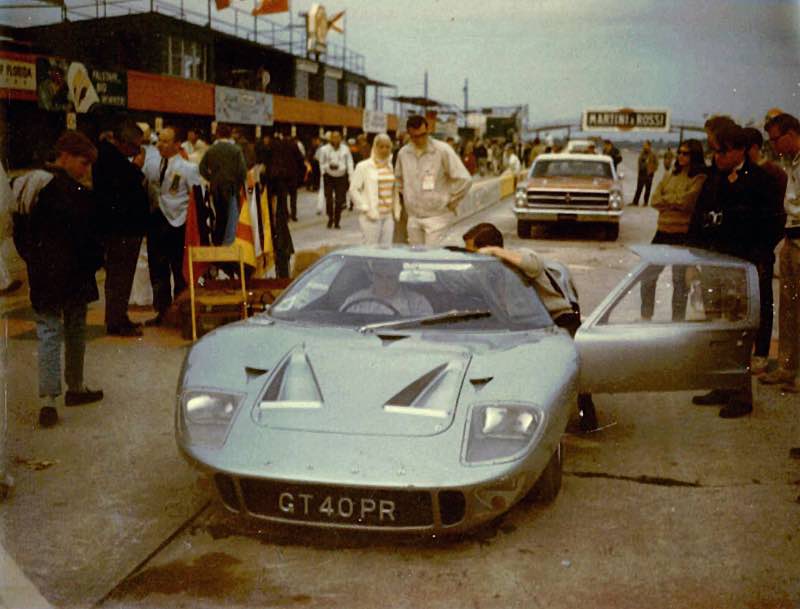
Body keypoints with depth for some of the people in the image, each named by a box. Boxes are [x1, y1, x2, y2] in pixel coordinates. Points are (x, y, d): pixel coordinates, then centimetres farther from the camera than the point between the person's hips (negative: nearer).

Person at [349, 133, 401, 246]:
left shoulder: (391, 167, 12)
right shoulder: (363, 167, -3)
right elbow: (353, 190, -6)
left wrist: (396, 210, 11)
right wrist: (365, 209, -11)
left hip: (388, 216, 5)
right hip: (372, 217, -5)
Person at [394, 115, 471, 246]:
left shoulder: (442, 150, -12)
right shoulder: (403, 153, 4)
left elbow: (464, 179, -13)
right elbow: (399, 178, 24)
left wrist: (451, 202, -6)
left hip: (436, 215, -5)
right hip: (413, 217, 5)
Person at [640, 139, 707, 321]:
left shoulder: (700, 179, -8)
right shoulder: (670, 175, 12)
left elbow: (686, 201, -19)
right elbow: (654, 200, 4)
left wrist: (666, 199, -4)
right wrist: (675, 201, -11)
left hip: (683, 235, -6)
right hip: (663, 231, 6)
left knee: (680, 281, 5)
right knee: (647, 275, 7)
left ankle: (677, 320, 17)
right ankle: (645, 316, 21)